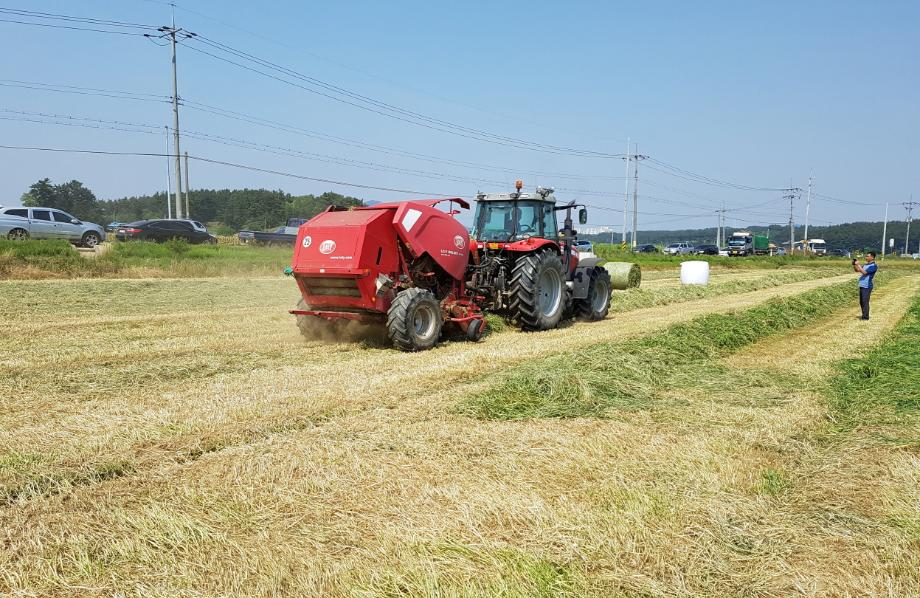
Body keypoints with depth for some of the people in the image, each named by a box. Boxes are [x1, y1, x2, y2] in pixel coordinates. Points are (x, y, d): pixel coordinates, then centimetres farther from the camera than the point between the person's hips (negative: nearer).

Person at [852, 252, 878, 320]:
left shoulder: (874, 266, -10)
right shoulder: (866, 265, 17)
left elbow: (864, 272, -20)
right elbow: (857, 270, 21)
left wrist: (858, 265, -17)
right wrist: (854, 265, 3)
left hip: (867, 286, -9)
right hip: (862, 285, 9)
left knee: (865, 302, -8)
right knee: (861, 302, 12)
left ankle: (865, 317, -3)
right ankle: (864, 315, 20)